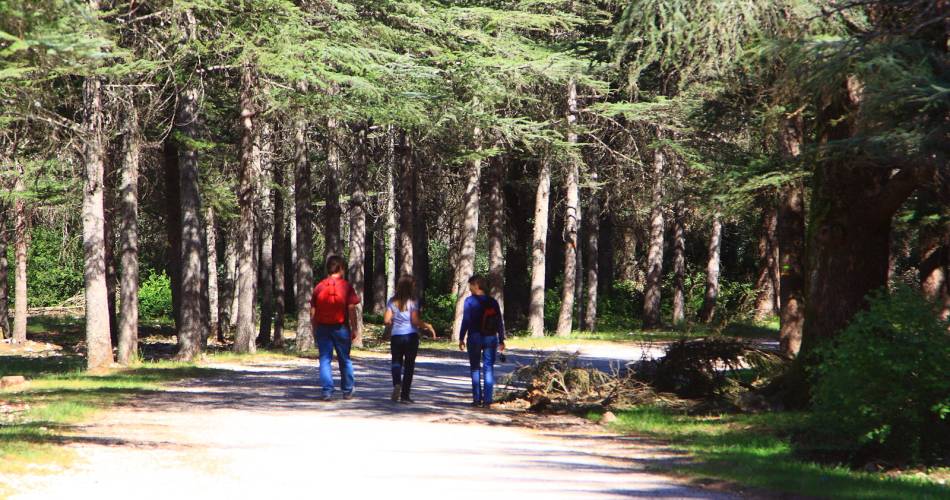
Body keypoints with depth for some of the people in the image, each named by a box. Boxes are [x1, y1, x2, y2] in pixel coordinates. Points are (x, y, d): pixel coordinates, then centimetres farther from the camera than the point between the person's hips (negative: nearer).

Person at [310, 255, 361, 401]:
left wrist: (315, 329, 13)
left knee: (325, 360, 3)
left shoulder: (319, 287, 2)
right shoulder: (346, 286, -6)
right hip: (341, 327, -1)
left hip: (323, 328, 1)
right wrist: (354, 328, -2)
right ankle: (347, 391, 21)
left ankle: (327, 391, -7)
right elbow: (351, 309, -9)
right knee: (344, 360, 12)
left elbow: (313, 311, 3)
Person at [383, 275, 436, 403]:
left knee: (396, 362, 16)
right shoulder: (412, 302, -8)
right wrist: (427, 326, 0)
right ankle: (405, 395, 7)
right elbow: (415, 321, -15)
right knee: (409, 364, 7)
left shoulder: (392, 301, 1)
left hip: (396, 336, 2)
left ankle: (397, 383, -13)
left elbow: (386, 321, -1)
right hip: (411, 336, -2)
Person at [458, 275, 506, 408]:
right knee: (488, 369, 4)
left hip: (475, 337, -3)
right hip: (491, 338, 3)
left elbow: (466, 321, -8)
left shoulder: (470, 301, -5)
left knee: (475, 368, 5)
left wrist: (461, 338, -3)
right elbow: (500, 323, 7)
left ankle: (477, 399, 1)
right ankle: (487, 400, -1)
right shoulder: (493, 302, 7)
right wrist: (501, 340, 12)